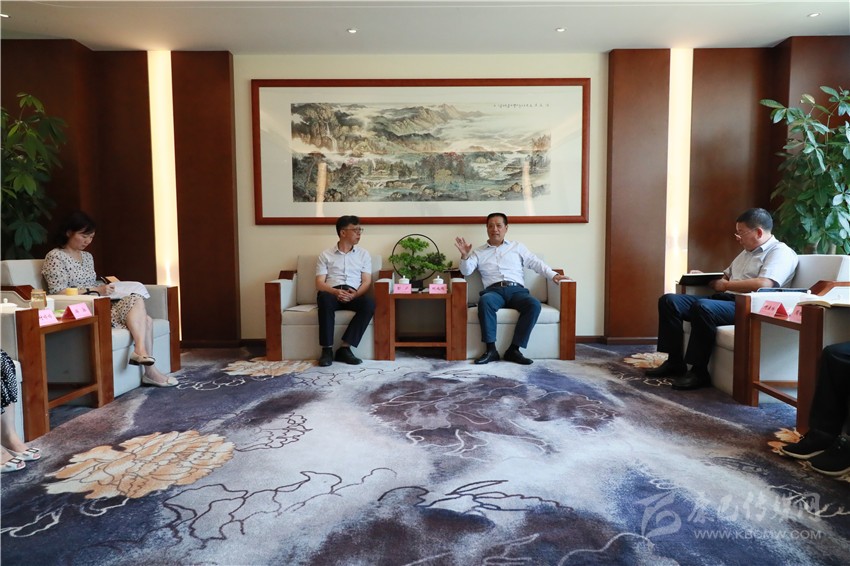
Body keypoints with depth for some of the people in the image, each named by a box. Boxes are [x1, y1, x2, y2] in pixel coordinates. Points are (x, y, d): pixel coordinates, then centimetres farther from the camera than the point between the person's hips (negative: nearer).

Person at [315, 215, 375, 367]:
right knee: (324, 298, -38)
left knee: (369, 303, -33)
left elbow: (367, 281, 7)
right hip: (332, 293, -1)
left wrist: (355, 294, -15)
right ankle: (327, 349, -30)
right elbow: (319, 284, 2)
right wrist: (336, 292, -20)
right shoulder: (325, 255, 12)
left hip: (354, 294, 2)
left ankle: (345, 348, -28)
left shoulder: (363, 254, 16)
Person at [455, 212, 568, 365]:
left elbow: (535, 263, 16)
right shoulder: (478, 252, 21)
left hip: (516, 290, 1)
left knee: (534, 305, -31)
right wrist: (465, 256, -11)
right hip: (494, 290, -1)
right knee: (484, 301, -38)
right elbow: (466, 271, 9)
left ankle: (513, 350, -27)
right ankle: (491, 349, -32)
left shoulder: (517, 247, 23)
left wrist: (553, 275, 1)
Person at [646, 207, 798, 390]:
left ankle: (699, 371, -26)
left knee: (703, 307, -37)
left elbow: (764, 285, -21)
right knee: (669, 300, -6)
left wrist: (726, 285, -12)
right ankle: (675, 361, -5)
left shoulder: (781, 252, -3)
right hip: (723, 299, 9)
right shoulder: (746, 252, 26)